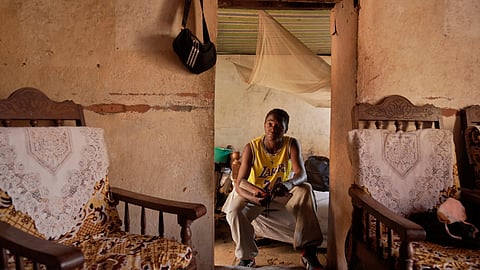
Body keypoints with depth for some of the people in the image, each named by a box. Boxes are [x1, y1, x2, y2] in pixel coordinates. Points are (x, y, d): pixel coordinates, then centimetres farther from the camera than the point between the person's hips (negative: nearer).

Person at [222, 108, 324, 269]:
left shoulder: (291, 144, -15)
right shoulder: (251, 147, -20)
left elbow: (302, 174, -28)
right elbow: (239, 184, -25)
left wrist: (289, 183, -53)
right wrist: (253, 197, -48)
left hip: (283, 192, 1)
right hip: (254, 193, -1)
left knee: (305, 190, -30)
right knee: (234, 211, -30)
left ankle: (308, 250, -22)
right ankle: (247, 257, -4)